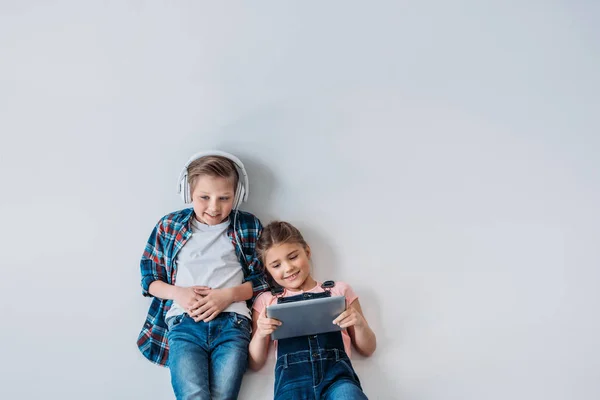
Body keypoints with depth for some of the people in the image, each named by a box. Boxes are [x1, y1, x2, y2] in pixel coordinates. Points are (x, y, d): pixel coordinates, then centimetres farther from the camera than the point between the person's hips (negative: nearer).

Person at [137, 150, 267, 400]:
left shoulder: (249, 226, 9)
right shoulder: (169, 226, 11)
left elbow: (264, 279, 8)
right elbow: (149, 279, 14)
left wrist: (229, 295, -8)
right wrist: (177, 293, -5)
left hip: (232, 323, 0)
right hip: (184, 323, 0)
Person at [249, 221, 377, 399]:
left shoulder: (339, 290, 21)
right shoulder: (266, 300, 21)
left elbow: (367, 350, 23)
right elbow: (255, 364, 20)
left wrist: (359, 323, 2)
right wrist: (260, 335, 0)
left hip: (337, 373, 0)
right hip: (291, 377, 0)